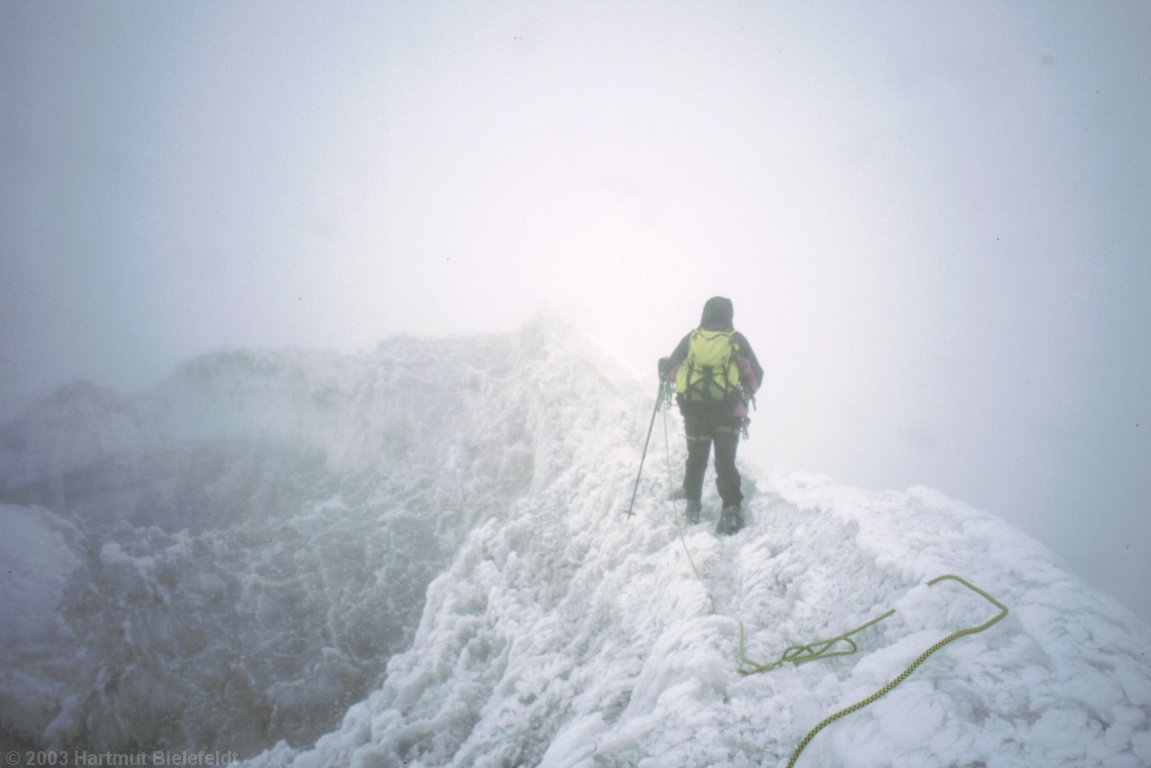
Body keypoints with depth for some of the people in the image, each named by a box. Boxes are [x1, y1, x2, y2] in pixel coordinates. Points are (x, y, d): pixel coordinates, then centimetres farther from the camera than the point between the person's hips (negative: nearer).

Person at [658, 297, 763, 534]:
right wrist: (745, 394, 23)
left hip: (694, 410, 2)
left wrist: (664, 367, 28)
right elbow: (756, 375, 4)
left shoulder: (691, 339, 2)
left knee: (696, 459, 19)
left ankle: (693, 507, 22)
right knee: (725, 462, 3)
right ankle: (731, 510, -9)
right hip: (728, 412, -1)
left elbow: (669, 370, 4)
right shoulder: (736, 340, 0)